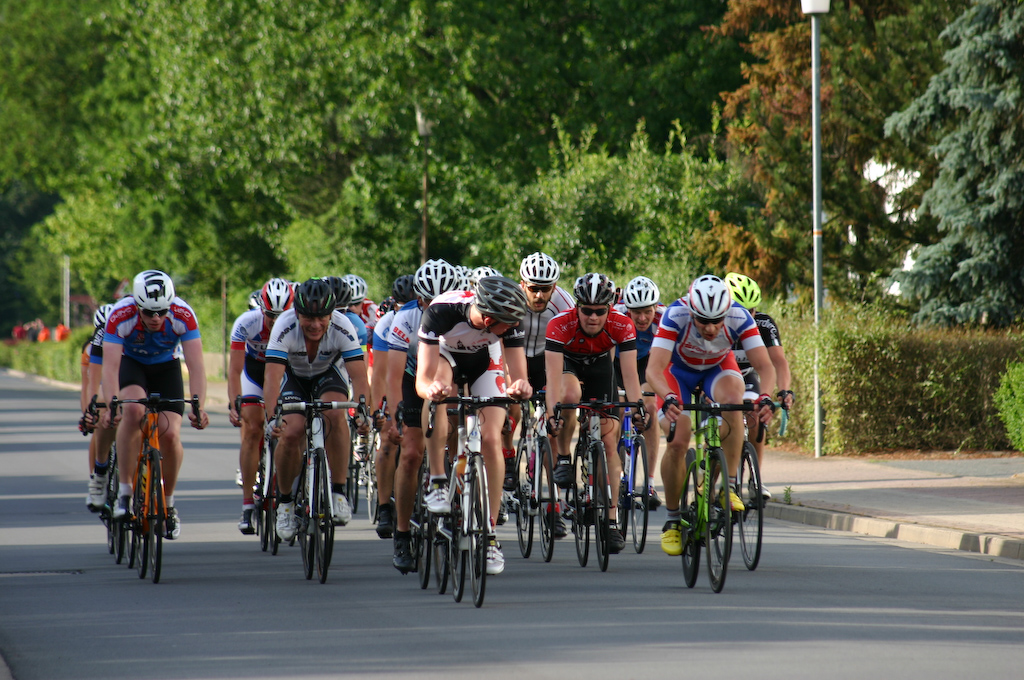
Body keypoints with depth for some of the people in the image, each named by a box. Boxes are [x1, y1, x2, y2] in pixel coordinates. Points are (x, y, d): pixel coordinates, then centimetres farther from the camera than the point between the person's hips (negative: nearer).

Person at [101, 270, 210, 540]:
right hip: (131, 363, -1)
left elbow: (196, 365, -33)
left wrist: (199, 407, -47)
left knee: (170, 435, -16)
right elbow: (110, 366, -37)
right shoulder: (120, 316, -33)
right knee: (133, 409, -33)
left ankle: (168, 503, 9)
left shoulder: (183, 315, -30)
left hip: (165, 367, 1)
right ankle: (124, 490, -21)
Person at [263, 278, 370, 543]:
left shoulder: (342, 327, -31)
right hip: (294, 376, 0)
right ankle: (285, 501, 1)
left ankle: (339, 492, -21)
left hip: (329, 374, 0)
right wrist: (272, 417, -53)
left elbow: (359, 376, -35)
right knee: (290, 433, -23)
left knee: (335, 414, -32)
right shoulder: (285, 327, -33)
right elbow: (273, 376, -39)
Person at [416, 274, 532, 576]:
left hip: (485, 360, 2)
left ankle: (490, 533, -5)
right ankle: (438, 483, -28)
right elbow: (423, 380, -42)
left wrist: (521, 387, -56)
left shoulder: (509, 319, -32)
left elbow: (519, 376, -32)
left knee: (491, 440, -14)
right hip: (446, 354, -2)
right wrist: (431, 388, -65)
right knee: (439, 394, -37)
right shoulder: (441, 311, -39)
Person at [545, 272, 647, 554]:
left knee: (609, 442, -7)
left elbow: (629, 372, -35)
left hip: (600, 366, 2)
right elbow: (553, 375, -42)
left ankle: (612, 522, -3)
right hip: (568, 363, -2)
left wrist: (637, 408, -49)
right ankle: (563, 459, -14)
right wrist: (552, 412, -54)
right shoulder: (560, 325, -36)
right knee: (571, 395, -38)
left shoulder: (622, 326, -30)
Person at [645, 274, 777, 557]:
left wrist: (765, 398, -53)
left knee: (733, 398, -34)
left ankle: (729, 485, -23)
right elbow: (654, 369, -42)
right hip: (679, 370, -1)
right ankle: (672, 520, 2)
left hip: (719, 367, 1)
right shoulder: (676, 315, -36)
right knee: (677, 442, -18)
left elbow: (764, 366, -33)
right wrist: (668, 398, -61)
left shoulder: (739, 317, -32)